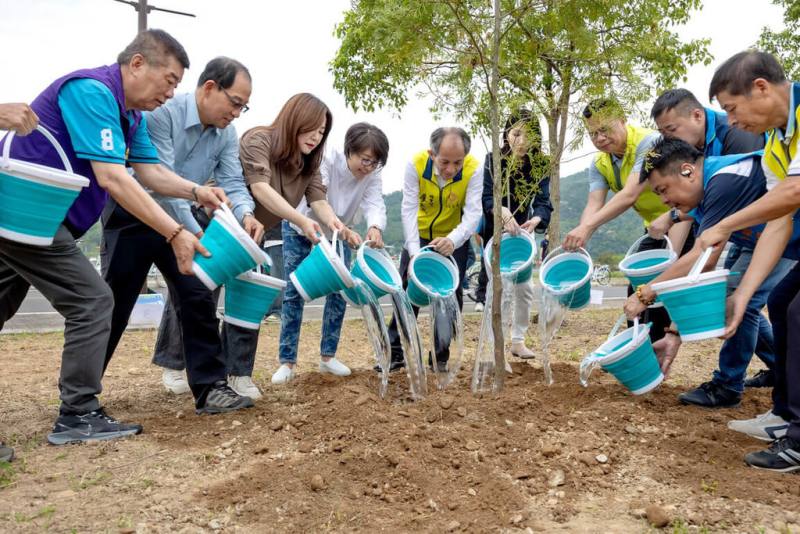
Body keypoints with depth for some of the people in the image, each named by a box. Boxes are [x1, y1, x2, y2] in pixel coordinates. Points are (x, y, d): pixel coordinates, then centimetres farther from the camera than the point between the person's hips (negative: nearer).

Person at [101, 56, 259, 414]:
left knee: (198, 300, -5)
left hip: (181, 222, 6)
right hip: (132, 218, -5)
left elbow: (232, 184, -8)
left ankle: (210, 387, 0)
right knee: (112, 306, 2)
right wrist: (197, 233, -35)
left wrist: (245, 216, -31)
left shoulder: (226, 134, -3)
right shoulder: (161, 113, -25)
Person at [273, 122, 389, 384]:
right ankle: (287, 361, 3)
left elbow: (375, 204, -35)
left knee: (339, 293, 0)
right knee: (294, 293, -4)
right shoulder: (327, 162, -32)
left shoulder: (372, 175, -20)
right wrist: (344, 230, -62)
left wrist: (375, 227, -60)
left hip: (338, 236, 4)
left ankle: (328, 356, 14)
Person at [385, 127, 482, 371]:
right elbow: (409, 209, -26)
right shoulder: (416, 164, -26)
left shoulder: (473, 169, -26)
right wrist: (414, 251, -37)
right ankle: (396, 353, 14)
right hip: (419, 235, 1)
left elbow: (473, 213, -29)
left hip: (454, 239, 0)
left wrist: (452, 240, -49)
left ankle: (440, 357, 15)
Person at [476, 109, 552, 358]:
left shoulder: (540, 165, -12)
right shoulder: (493, 159, -15)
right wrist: (503, 211, -45)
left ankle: (518, 341, 20)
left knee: (525, 287, 3)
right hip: (493, 231, -2)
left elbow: (543, 202, -21)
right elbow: (486, 197, -23)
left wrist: (535, 220, -43)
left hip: (521, 230, 2)